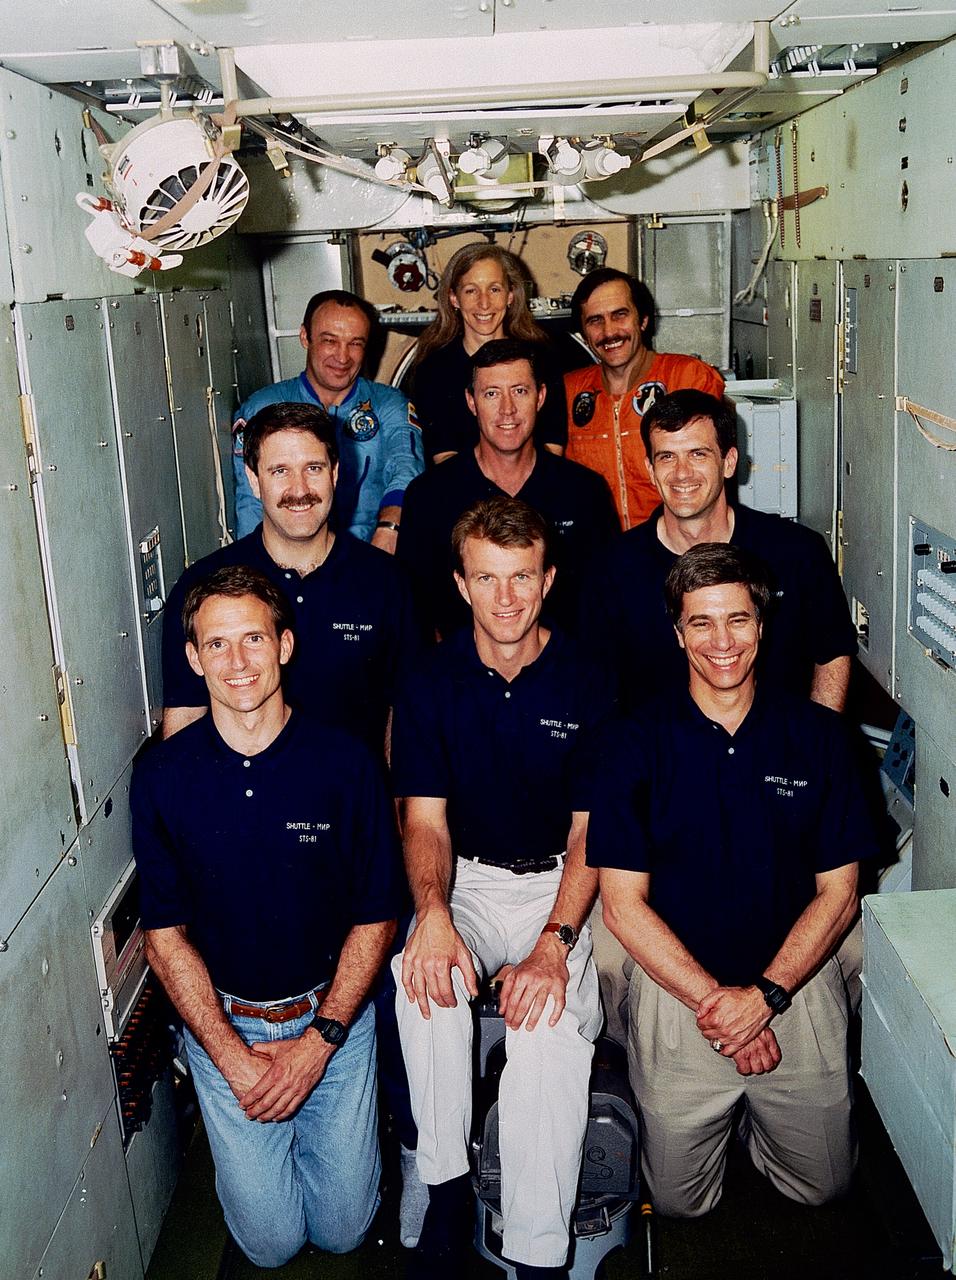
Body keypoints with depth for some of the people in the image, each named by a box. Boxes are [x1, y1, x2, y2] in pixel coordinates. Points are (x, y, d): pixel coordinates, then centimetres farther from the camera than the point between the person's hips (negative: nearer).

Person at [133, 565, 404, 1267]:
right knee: (271, 1240, 3)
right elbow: (165, 931, -4)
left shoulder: (346, 763, -13)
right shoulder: (162, 775, -9)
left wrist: (317, 1041, -12)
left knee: (344, 1227, 3)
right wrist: (233, 1056, -12)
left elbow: (376, 917, -6)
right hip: (222, 1022, 1)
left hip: (332, 1014, 0)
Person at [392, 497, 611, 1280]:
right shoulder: (432, 684, 0)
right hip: (468, 880, 2)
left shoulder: (585, 684, -5)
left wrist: (553, 943, -22)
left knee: (550, 1026, -28)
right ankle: (447, 1192, -12)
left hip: (561, 883, -1)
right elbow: (426, 818, -3)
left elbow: (589, 833, -6)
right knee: (423, 978, -30)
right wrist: (432, 913, -24)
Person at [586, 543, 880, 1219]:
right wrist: (714, 1000, -16)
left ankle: (755, 1111, 38)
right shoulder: (635, 745, -9)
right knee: (679, 1200, 9)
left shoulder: (819, 735, -5)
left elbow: (837, 894, -3)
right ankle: (727, 1110, 38)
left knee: (822, 1185, 11)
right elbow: (624, 903, -9)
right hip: (677, 984, -1)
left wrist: (764, 996, -14)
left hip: (796, 980, 1)